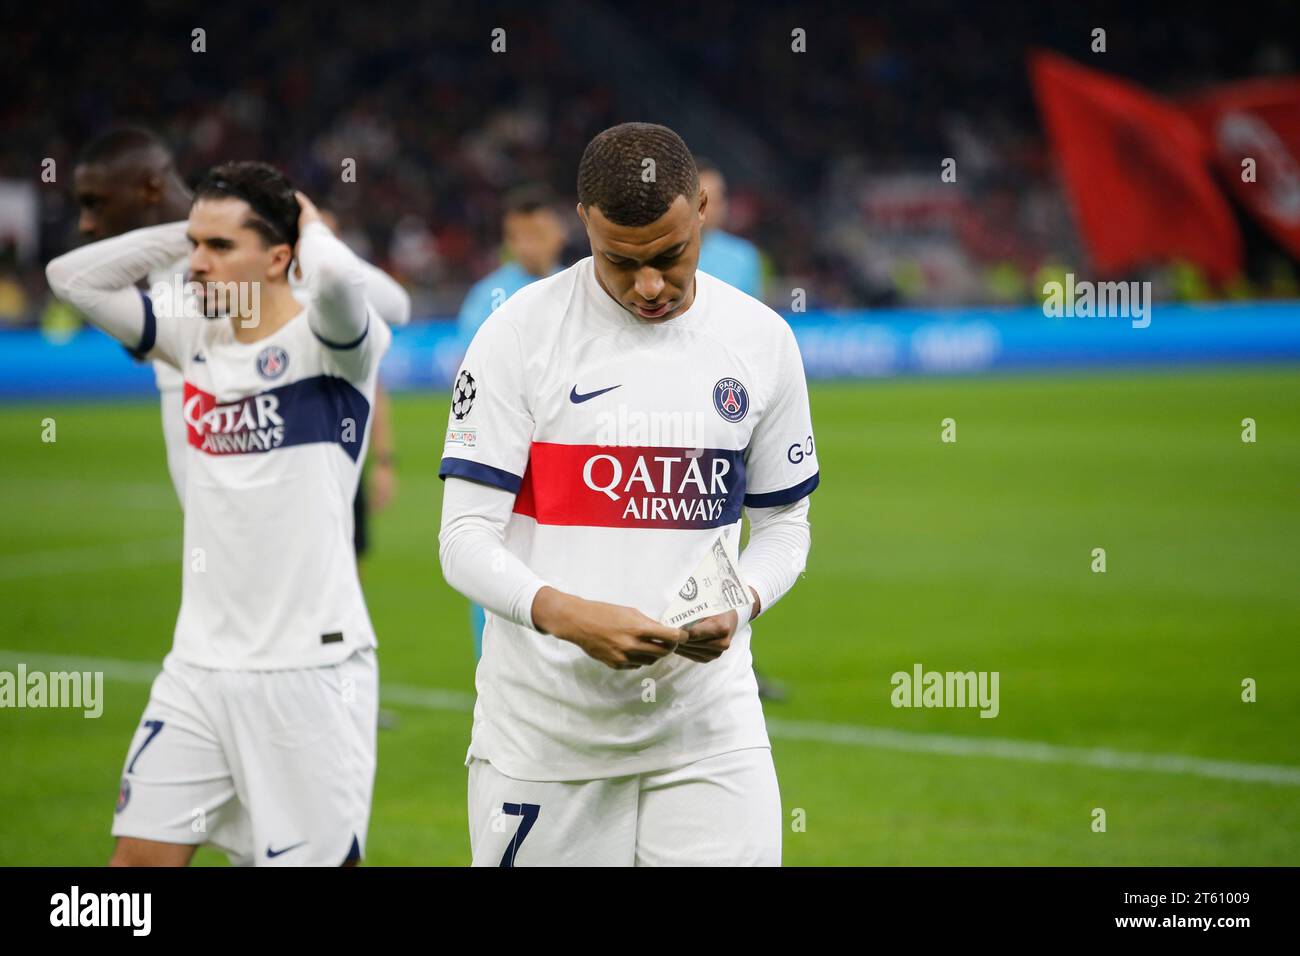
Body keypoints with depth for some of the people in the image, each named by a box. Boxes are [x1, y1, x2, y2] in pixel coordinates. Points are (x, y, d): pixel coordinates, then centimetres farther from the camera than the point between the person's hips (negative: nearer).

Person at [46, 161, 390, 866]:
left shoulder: (329, 343, -9)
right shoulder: (197, 341, 10)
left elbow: (337, 277, -32)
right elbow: (71, 276, 12)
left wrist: (309, 226, -10)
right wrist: (185, 230, 6)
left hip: (310, 668, -6)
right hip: (201, 662, 6)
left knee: (315, 858, -1)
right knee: (140, 854, 4)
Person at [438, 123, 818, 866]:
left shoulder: (763, 339, 5)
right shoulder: (521, 332, -5)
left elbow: (785, 525, 14)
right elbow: (466, 539, -7)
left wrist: (739, 606, -9)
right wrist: (568, 615, -25)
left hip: (708, 724, 2)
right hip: (543, 723, -2)